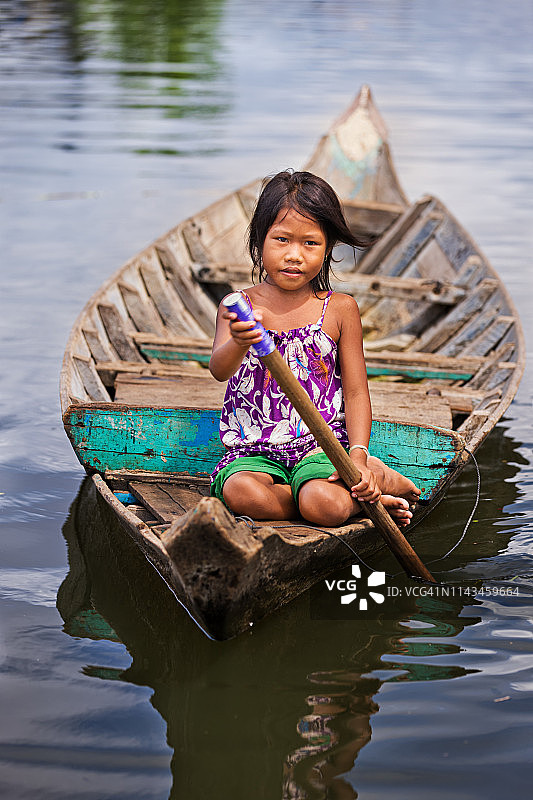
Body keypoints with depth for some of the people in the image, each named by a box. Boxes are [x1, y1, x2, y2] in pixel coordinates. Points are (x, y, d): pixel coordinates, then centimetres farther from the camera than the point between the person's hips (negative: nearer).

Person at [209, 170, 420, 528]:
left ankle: (377, 478, 1)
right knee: (241, 493, -32)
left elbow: (356, 393, 4)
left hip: (323, 443, -2)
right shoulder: (240, 308, 2)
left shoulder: (340, 309, 3)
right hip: (255, 450, 2)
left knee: (325, 505, -33)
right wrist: (239, 343, -41)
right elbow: (219, 370, -16)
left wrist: (358, 456, -11)